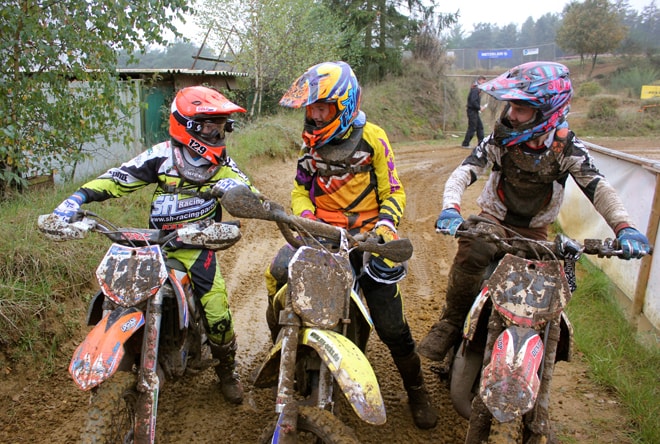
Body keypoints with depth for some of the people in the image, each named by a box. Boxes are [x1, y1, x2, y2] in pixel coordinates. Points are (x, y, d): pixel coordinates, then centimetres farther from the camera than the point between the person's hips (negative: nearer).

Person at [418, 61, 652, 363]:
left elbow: (599, 187, -19)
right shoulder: (500, 139, -13)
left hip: (534, 231, 2)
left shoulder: (566, 146, -12)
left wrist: (624, 227, -37)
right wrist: (450, 208, -44)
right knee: (471, 253, -33)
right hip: (493, 221, -2)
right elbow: (463, 173, -23)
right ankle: (451, 323, -15)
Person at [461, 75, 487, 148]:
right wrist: (479, 108, -15)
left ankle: (481, 142, 17)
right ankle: (465, 144, 0)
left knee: (480, 126, 12)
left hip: (475, 111, 10)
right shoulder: (475, 90, -16)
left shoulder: (477, 89, 16)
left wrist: (479, 106, 7)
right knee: (472, 128, -6)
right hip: (472, 111, -10)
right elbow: (473, 101, -24)